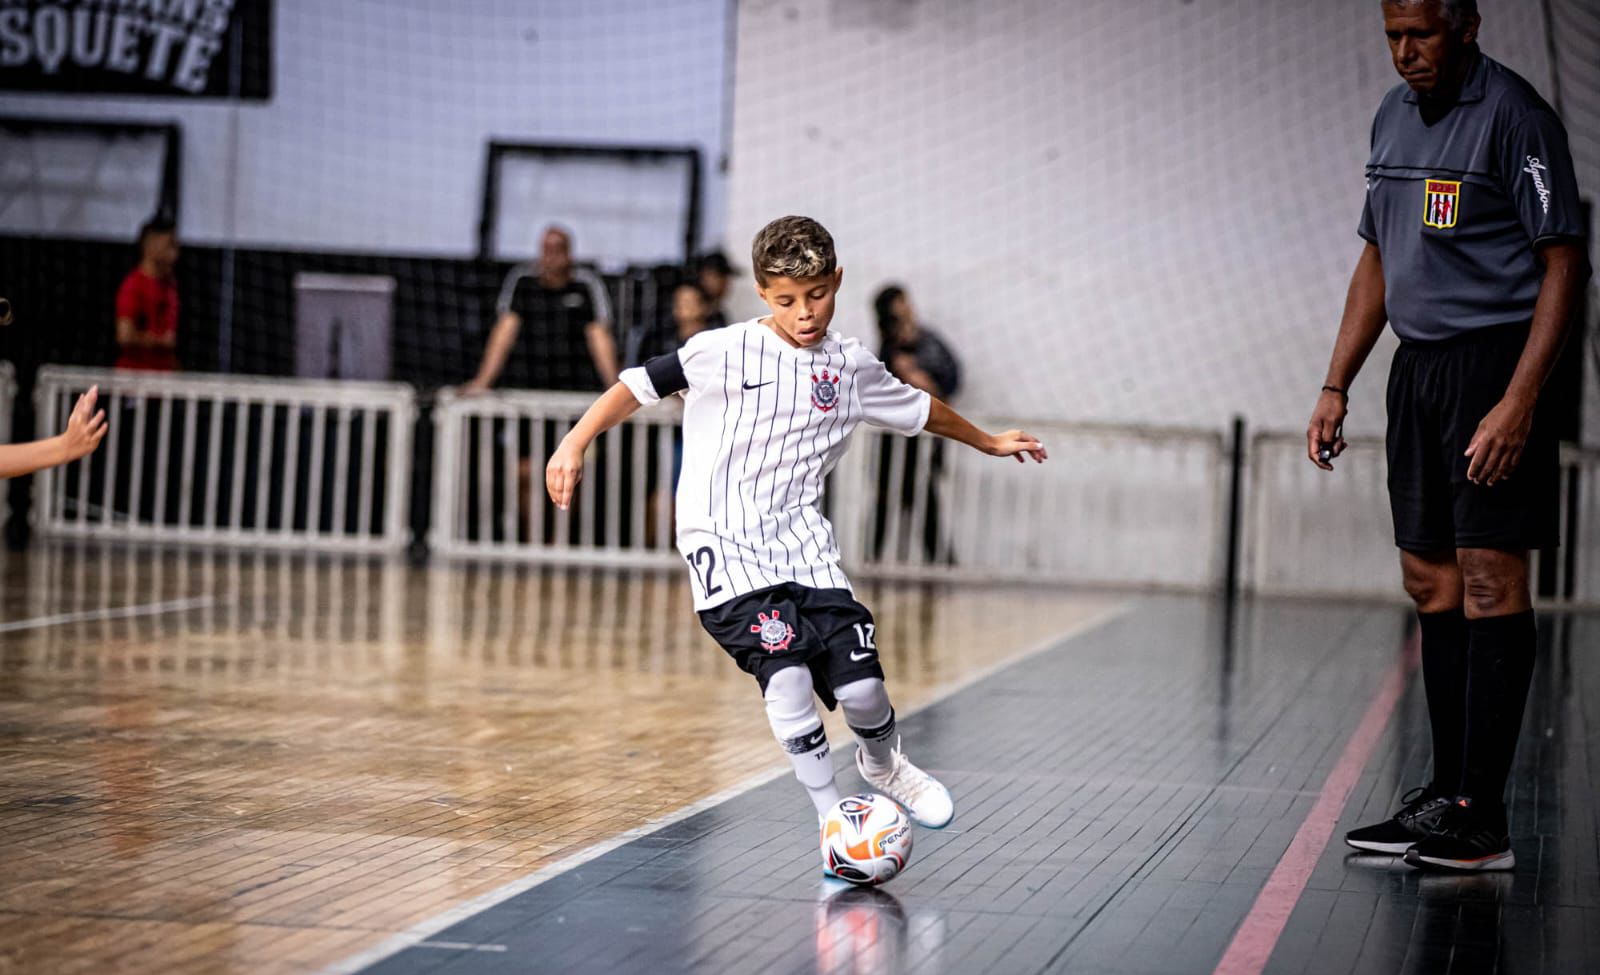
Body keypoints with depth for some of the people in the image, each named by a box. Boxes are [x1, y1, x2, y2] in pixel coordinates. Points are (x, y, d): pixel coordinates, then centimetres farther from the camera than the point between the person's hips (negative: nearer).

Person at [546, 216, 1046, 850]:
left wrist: (989, 443, 37)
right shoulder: (726, 351, -8)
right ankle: (832, 816, -3)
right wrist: (576, 444, -18)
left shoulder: (851, 367, 7)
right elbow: (643, 384, -7)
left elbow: (918, 409, 24)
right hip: (726, 548, -4)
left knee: (861, 687, -5)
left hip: (803, 544, 4)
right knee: (786, 678, -21)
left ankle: (882, 765, 30)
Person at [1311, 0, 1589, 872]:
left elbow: (1563, 261, -14)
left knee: (1489, 582, -9)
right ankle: (1445, 796, 14)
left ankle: (1480, 821, -10)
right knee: (1431, 585, 8)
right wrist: (1336, 387, 16)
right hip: (1418, 367, 8)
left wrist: (1519, 401, -21)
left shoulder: (1513, 114, -11)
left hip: (1495, 363, -8)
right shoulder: (1393, 116, 14)